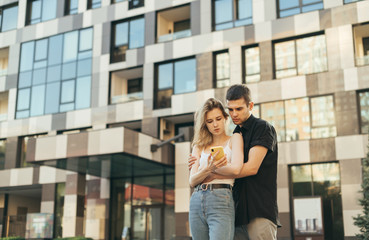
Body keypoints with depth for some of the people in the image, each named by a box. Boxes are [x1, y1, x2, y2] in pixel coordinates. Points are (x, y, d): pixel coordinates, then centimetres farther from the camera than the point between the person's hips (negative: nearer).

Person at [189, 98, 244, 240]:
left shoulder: (234, 139, 11)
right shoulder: (199, 146, 19)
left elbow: (235, 169, -7)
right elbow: (192, 181, 7)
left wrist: (208, 169, 4)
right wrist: (208, 168, -13)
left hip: (221, 201, -4)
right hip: (197, 201, 5)